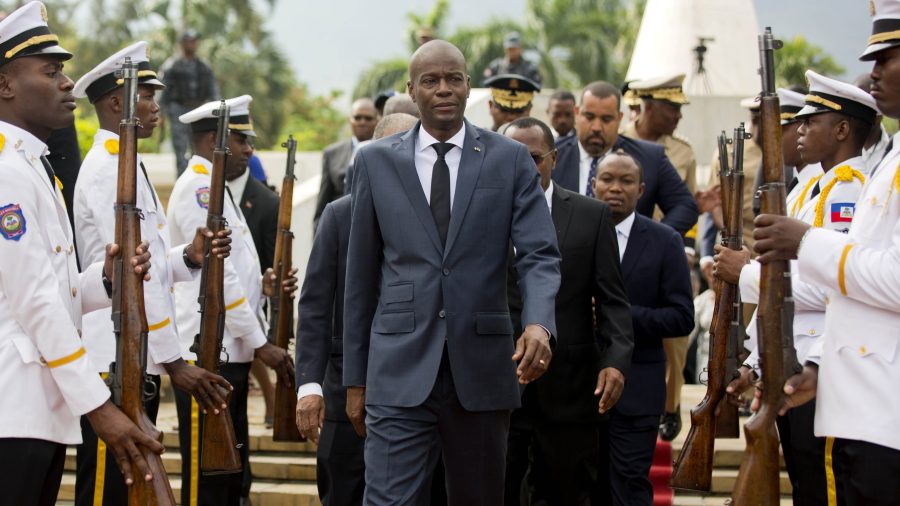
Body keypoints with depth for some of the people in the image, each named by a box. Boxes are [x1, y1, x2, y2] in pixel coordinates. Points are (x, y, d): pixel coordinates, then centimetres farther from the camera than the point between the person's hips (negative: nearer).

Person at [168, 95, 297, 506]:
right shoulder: (197, 187, -12)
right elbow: (218, 276, -17)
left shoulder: (215, 189, 19)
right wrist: (261, 343, -15)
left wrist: (262, 285, 3)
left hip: (231, 354, 10)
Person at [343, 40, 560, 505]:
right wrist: (354, 378, 8)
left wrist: (539, 323, -23)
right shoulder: (376, 161, 6)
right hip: (400, 368, -1)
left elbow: (539, 255, -2)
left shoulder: (510, 160, 5)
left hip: (481, 368, 1)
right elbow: (360, 275, 9)